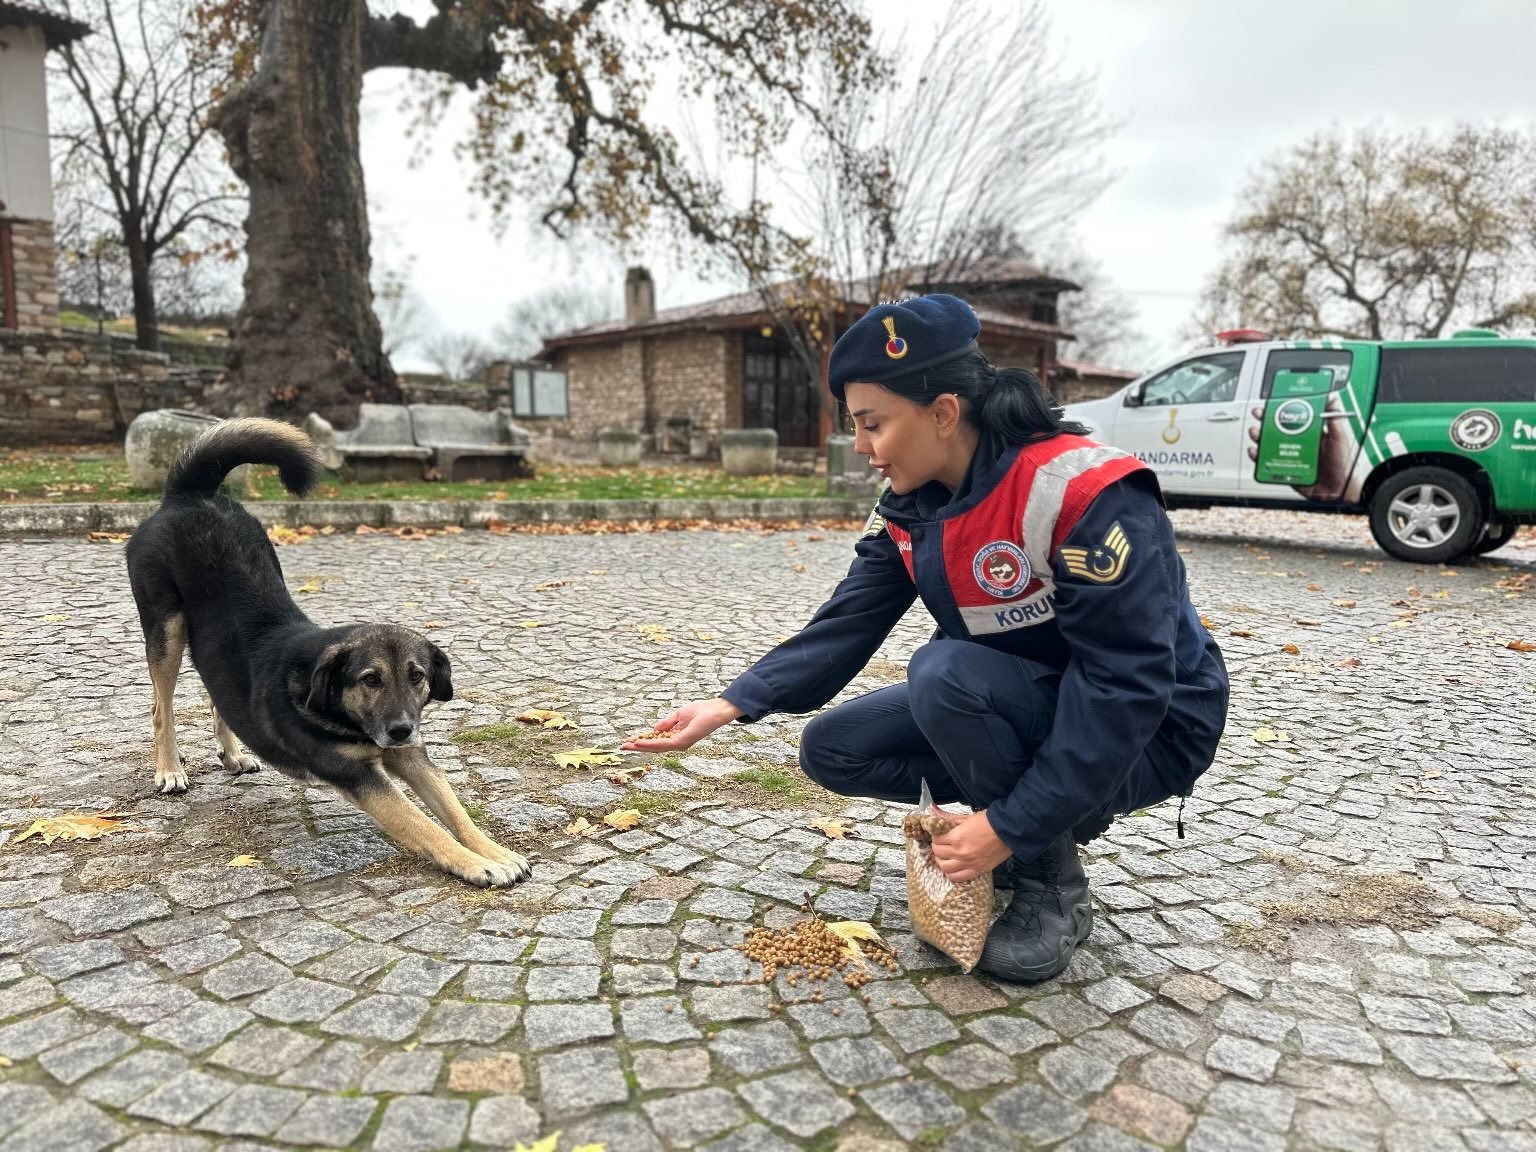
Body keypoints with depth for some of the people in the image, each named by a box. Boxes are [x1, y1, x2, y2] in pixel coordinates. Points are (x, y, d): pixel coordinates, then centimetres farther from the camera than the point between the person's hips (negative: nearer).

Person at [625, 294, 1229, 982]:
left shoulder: (1084, 492, -29)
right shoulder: (909, 509, -5)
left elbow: (1127, 682, -30)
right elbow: (844, 629, -7)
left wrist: (1011, 826, -29)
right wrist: (731, 706, -18)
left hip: (1146, 730, -7)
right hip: (1021, 709, 7)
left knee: (946, 672, -32)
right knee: (831, 749, -4)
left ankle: (1051, 885, -11)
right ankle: (1041, 824, 7)